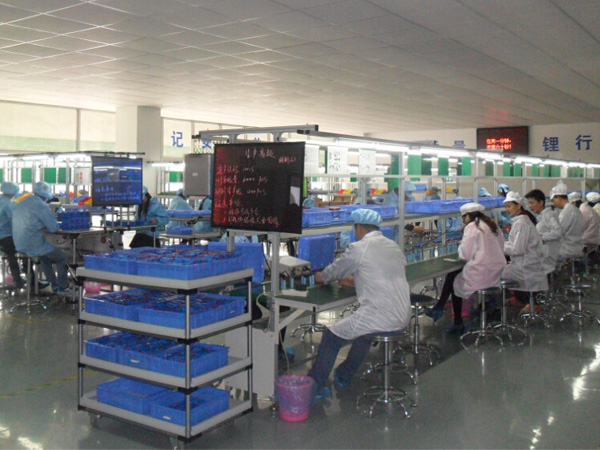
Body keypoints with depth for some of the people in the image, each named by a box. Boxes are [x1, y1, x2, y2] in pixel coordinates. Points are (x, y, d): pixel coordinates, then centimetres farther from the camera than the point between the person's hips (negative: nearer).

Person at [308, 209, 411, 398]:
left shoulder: (358, 248, -7)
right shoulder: (394, 246, 14)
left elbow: (335, 270, 8)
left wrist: (321, 276, 30)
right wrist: (357, 280, 38)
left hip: (380, 316, -8)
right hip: (403, 317, 8)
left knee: (331, 336, 8)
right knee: (363, 326, 34)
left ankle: (315, 386, 16)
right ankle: (344, 375, 45)